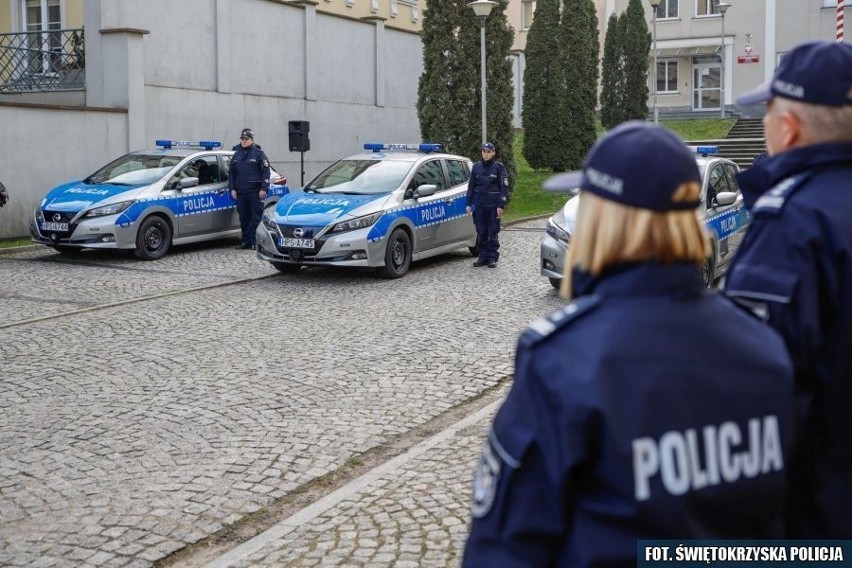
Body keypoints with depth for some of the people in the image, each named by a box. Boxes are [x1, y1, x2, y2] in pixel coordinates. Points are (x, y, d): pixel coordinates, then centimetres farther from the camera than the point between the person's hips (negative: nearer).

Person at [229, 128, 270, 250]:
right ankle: (246, 242, 14)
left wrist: (263, 189, -11)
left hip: (255, 192, -5)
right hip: (240, 192, 5)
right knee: (243, 218, 7)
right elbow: (231, 173, 19)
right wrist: (232, 189, 9)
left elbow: (266, 172, -4)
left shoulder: (258, 153, 0)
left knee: (256, 217, -4)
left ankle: (256, 242, -2)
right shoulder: (237, 154, 15)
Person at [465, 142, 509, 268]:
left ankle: (492, 258, 6)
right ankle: (483, 257, 13)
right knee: (481, 233, 5)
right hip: (479, 205, 4)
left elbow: (504, 188, -3)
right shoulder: (476, 167, 9)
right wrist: (468, 204, 7)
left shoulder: (499, 167, -1)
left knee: (493, 232, 0)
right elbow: (471, 186, 14)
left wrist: (501, 206, -10)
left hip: (493, 205, -3)